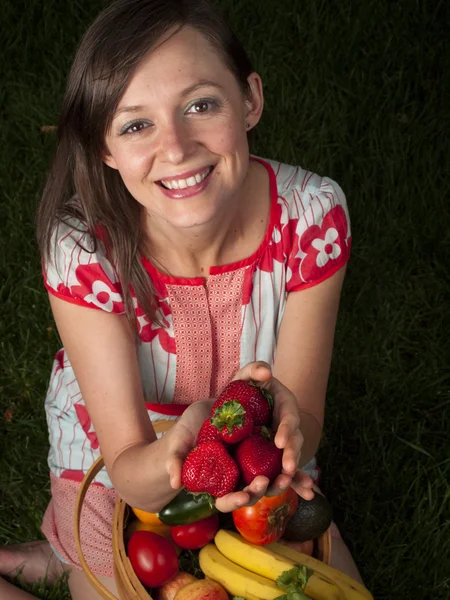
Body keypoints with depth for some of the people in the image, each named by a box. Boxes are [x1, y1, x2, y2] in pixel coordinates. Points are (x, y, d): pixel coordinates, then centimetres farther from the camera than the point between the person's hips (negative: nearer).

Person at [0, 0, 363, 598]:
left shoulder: (311, 214, -26)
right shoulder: (82, 248, -30)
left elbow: (307, 426, -23)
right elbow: (129, 473, -27)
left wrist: (283, 416, -48)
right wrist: (178, 453, -51)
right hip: (120, 465, -2)